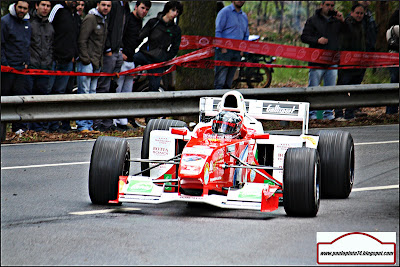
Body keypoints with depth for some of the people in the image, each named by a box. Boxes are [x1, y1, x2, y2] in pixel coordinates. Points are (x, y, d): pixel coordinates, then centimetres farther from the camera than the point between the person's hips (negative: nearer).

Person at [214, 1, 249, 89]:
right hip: (224, 50, -6)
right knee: (220, 78, -10)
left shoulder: (244, 16, 20)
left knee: (229, 81, 7)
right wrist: (222, 47, -15)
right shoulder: (225, 12, 0)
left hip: (237, 52, 6)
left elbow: (246, 36, 26)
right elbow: (217, 31, -6)